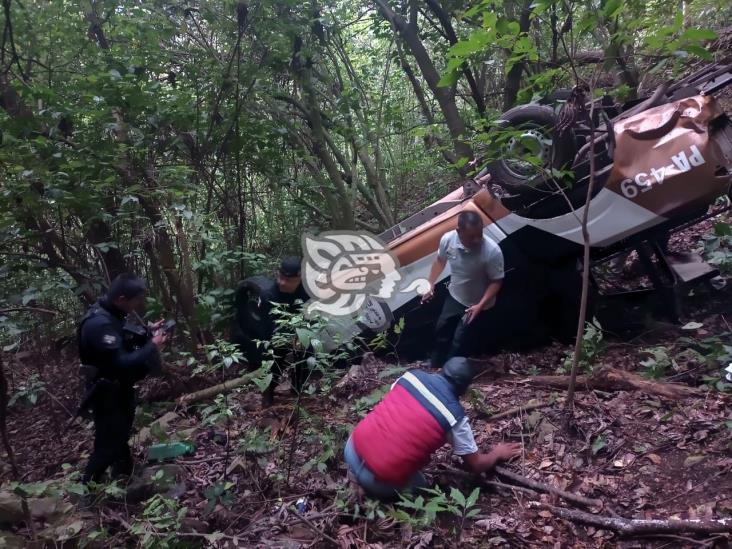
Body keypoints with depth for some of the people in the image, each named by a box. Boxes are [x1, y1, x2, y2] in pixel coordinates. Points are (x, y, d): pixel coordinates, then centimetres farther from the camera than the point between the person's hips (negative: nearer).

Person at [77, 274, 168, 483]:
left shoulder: (109, 314, 0)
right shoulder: (100, 324, -32)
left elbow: (125, 342, 14)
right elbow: (122, 363, -35)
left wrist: (148, 332, -1)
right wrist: (153, 345, -26)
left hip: (119, 389, 10)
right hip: (107, 394, -10)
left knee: (121, 436, 25)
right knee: (108, 445, 2)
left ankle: (124, 478, 43)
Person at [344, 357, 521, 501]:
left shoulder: (413, 375, 3)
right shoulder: (455, 416, -8)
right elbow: (475, 465, 5)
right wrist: (497, 454, 26)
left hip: (353, 447, 4)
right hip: (380, 478, -4)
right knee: (420, 487, 26)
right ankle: (371, 484, 5)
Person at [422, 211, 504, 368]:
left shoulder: (492, 251, -35)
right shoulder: (447, 239, -23)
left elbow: (496, 281, -20)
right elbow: (440, 260, 0)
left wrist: (480, 305, -27)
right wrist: (430, 284, 8)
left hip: (476, 304, -5)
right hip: (454, 297, 5)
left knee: (460, 343, 3)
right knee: (442, 330, 21)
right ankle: (435, 367, 46)